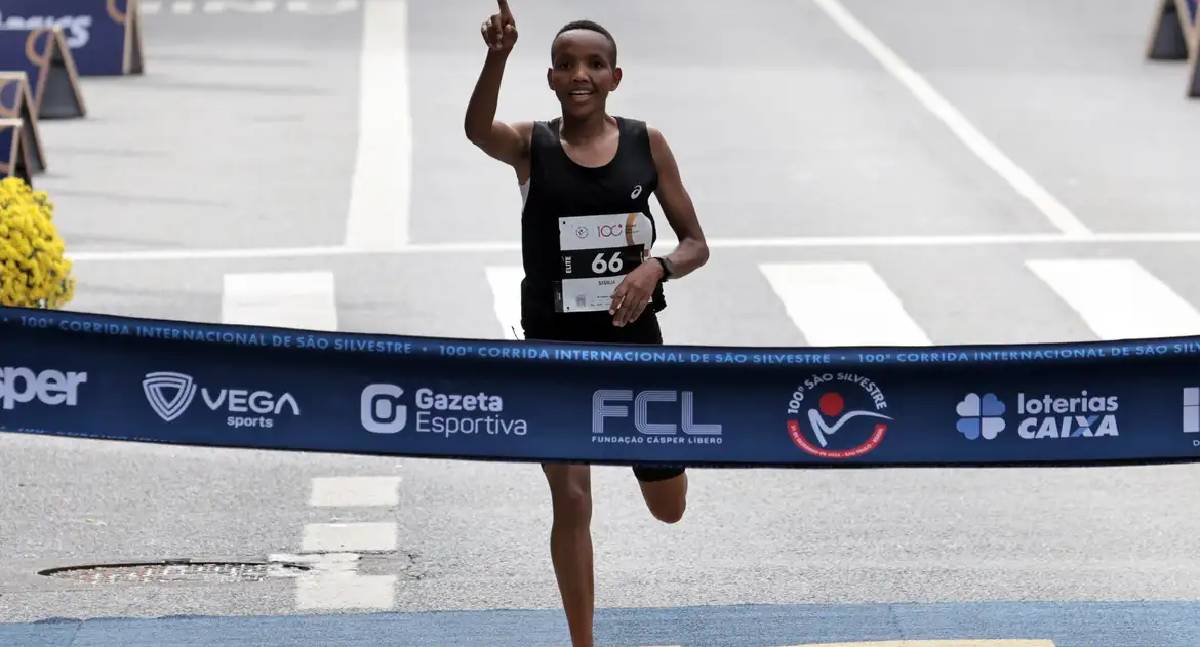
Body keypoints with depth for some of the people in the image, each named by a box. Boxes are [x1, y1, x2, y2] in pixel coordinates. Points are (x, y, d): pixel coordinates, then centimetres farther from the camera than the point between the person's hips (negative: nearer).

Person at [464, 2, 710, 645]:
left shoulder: (646, 144, -2)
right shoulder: (531, 145, -6)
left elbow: (696, 244, 2)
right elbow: (477, 129, -31)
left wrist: (656, 267, -20)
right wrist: (497, 56, -49)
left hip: (634, 339, 2)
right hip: (556, 346, -2)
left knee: (668, 509, 13)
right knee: (571, 499, -8)